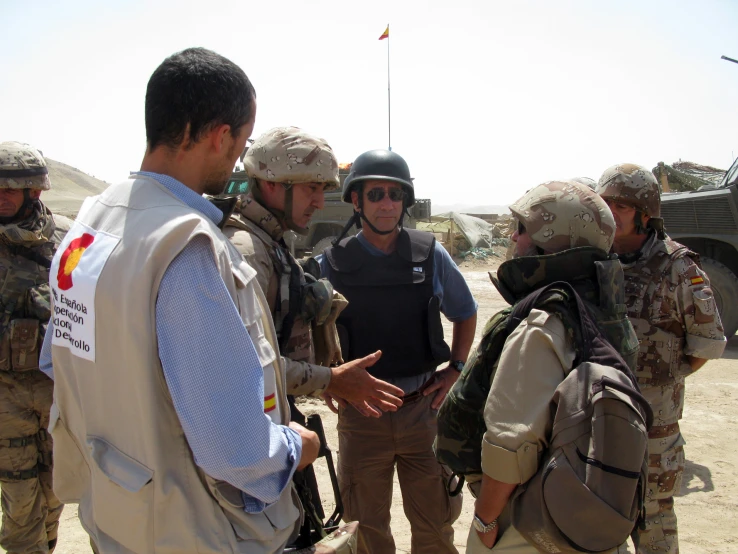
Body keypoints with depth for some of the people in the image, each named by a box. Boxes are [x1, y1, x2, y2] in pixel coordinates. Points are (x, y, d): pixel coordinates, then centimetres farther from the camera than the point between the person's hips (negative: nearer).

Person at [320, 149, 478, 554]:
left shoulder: (430, 255, -2)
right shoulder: (333, 263, -5)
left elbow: (465, 314, 12)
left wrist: (455, 368, 3)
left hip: (424, 408, 1)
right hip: (361, 414, 0)